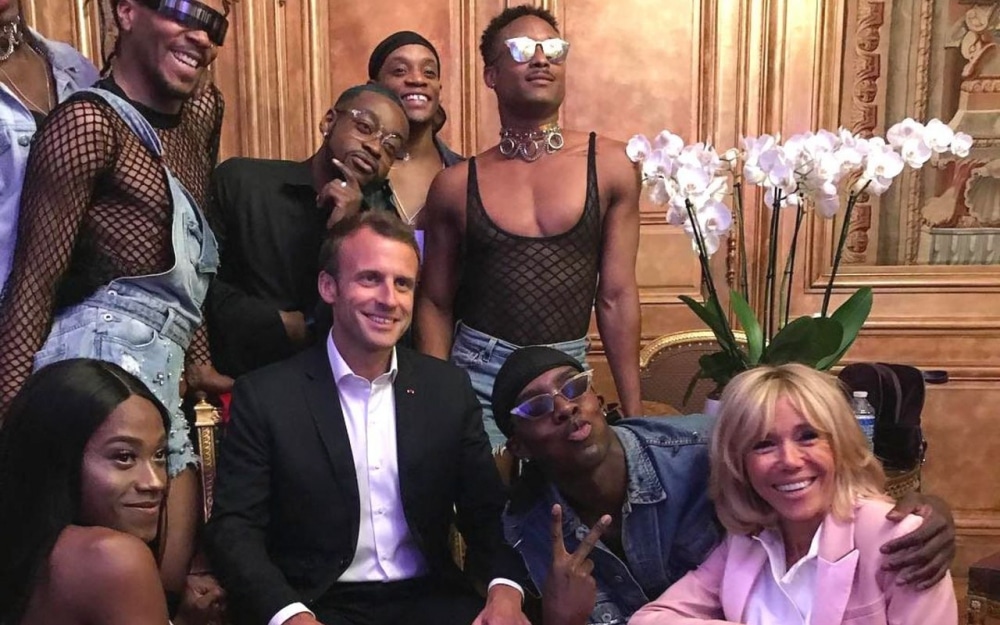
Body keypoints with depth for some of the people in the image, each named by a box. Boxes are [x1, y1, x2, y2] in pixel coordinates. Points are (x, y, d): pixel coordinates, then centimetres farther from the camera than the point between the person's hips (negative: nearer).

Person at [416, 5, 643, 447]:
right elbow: (435, 304, 6)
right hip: (476, 379, 0)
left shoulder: (609, 166, -2)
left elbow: (616, 297, -1)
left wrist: (633, 413, -1)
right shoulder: (456, 185, -1)